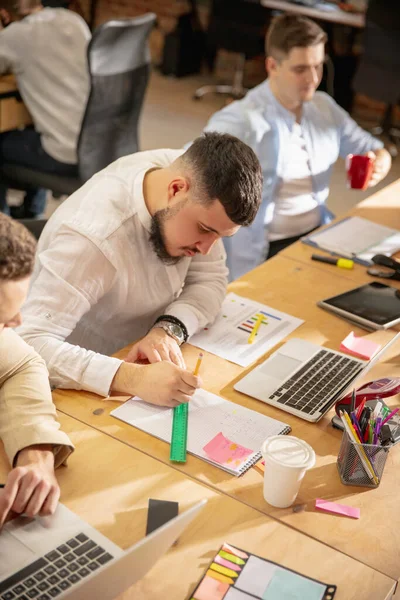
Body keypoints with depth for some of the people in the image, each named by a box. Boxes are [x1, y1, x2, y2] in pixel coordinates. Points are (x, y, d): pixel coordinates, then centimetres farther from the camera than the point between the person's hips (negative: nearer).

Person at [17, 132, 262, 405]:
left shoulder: (195, 180, -13)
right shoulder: (92, 237, -33)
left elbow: (210, 278, -4)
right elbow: (29, 344, -36)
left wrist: (170, 329, -22)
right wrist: (131, 378, -46)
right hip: (88, 391, -5)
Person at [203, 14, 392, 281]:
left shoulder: (324, 108, 7)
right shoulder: (242, 121, -15)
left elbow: (371, 148, 17)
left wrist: (380, 162, -5)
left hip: (319, 234, 7)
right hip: (263, 251, -7)